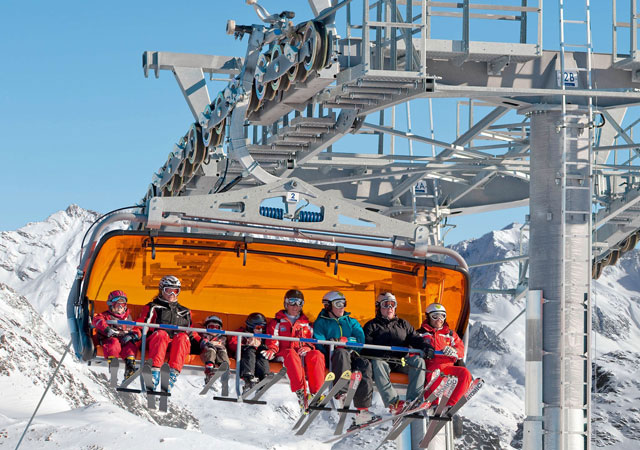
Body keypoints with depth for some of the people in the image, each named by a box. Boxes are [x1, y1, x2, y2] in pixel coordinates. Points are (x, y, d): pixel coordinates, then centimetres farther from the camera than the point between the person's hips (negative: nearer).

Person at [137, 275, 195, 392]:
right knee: (161, 334, -37)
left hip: (177, 344, 2)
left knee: (183, 337, -33)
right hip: (155, 342, -2)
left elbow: (192, 332, 34)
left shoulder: (184, 312, 32)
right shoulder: (153, 308, 22)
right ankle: (155, 371, -56)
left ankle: (173, 374, -52)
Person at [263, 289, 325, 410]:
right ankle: (300, 392, -57)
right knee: (292, 354, -41)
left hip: (303, 354, 3)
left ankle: (316, 392, -43)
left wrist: (308, 347, -2)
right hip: (284, 354, -3)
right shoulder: (277, 322, 22)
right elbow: (272, 339, 9)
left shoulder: (306, 324, 29)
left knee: (316, 355, -33)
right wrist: (272, 350, -14)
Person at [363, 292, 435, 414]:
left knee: (418, 361, -27)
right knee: (378, 363, -38)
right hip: (382, 359, -3)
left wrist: (426, 347, -10)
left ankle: (414, 400, -38)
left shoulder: (403, 324, 28)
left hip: (401, 361, 3)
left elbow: (415, 339, 14)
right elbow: (366, 346, 1)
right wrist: (380, 354, -20)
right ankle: (393, 403, -48)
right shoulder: (371, 325, 17)